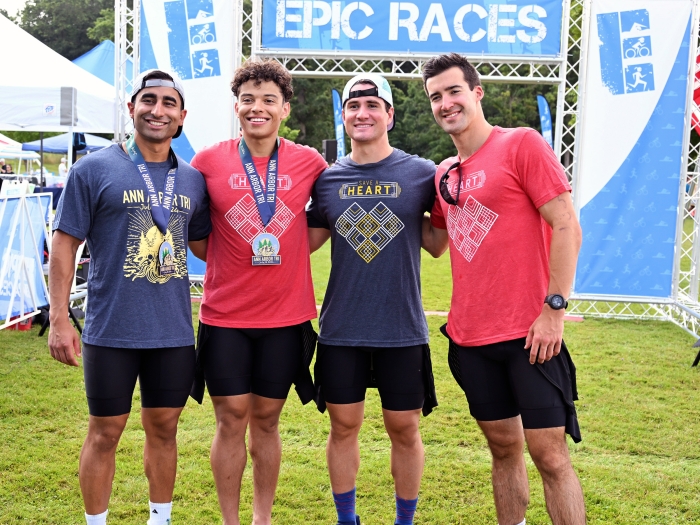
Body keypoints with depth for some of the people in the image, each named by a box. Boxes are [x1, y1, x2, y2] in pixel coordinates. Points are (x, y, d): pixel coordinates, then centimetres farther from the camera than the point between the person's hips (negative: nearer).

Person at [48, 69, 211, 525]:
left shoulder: (193, 180, 8)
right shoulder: (94, 170, -4)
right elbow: (64, 246, -3)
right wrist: (59, 320, -8)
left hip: (174, 330, 4)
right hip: (111, 330, -3)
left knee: (164, 428, 14)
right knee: (106, 432, 6)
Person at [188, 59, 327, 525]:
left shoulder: (310, 163, -1)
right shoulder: (209, 161, -2)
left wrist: (283, 253, 2)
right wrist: (227, 259, -2)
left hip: (287, 316, 1)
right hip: (225, 316, -1)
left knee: (266, 419, 11)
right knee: (231, 420, 5)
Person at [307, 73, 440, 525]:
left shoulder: (422, 174, -2)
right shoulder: (328, 179, 5)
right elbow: (306, 241, 12)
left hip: (403, 329, -2)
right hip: (341, 329, 2)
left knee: (404, 428, 8)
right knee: (344, 425, 11)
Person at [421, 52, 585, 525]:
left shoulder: (522, 144, -7)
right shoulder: (444, 173, 12)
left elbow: (567, 227, -12)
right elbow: (434, 242, 22)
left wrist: (554, 307, -16)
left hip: (529, 334, -6)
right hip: (470, 336, 6)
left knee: (549, 454, -2)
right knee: (503, 446, 16)